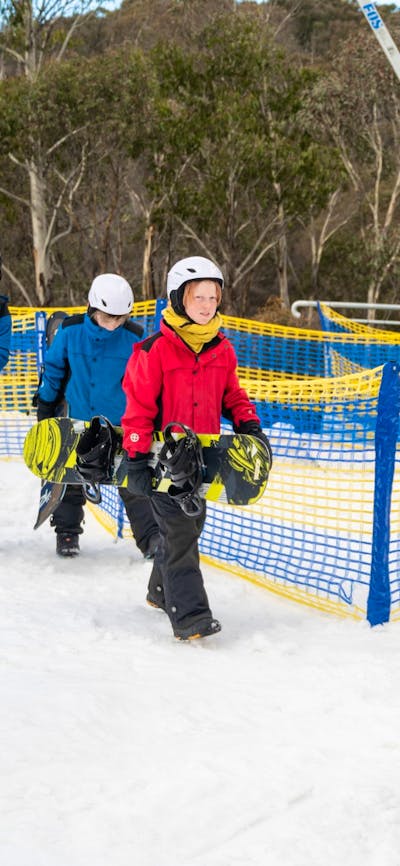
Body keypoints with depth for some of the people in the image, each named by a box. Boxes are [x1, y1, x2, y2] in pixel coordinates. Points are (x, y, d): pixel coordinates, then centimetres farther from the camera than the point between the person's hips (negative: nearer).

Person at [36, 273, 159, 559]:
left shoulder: (134, 337, -12)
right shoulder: (70, 331, -12)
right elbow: (53, 370, 3)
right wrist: (45, 411, 9)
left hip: (122, 423, -1)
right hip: (77, 421, 1)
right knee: (71, 479, 14)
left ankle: (151, 538, 0)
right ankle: (67, 532, 31)